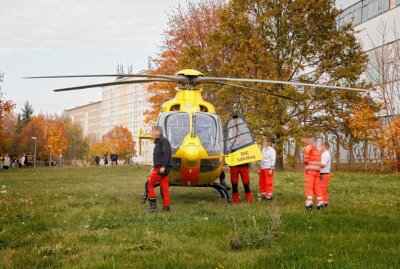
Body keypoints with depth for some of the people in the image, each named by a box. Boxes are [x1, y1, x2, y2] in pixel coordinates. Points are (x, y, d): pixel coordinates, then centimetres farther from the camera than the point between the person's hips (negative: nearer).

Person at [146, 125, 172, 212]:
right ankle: (166, 207, 7)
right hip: (160, 168, 9)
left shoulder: (163, 140, -9)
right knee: (164, 188, 7)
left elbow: (166, 153, -21)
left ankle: (153, 204, -5)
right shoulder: (158, 142, 21)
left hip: (162, 168, -9)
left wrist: (163, 166, -26)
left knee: (149, 184, -5)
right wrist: (154, 167, 17)